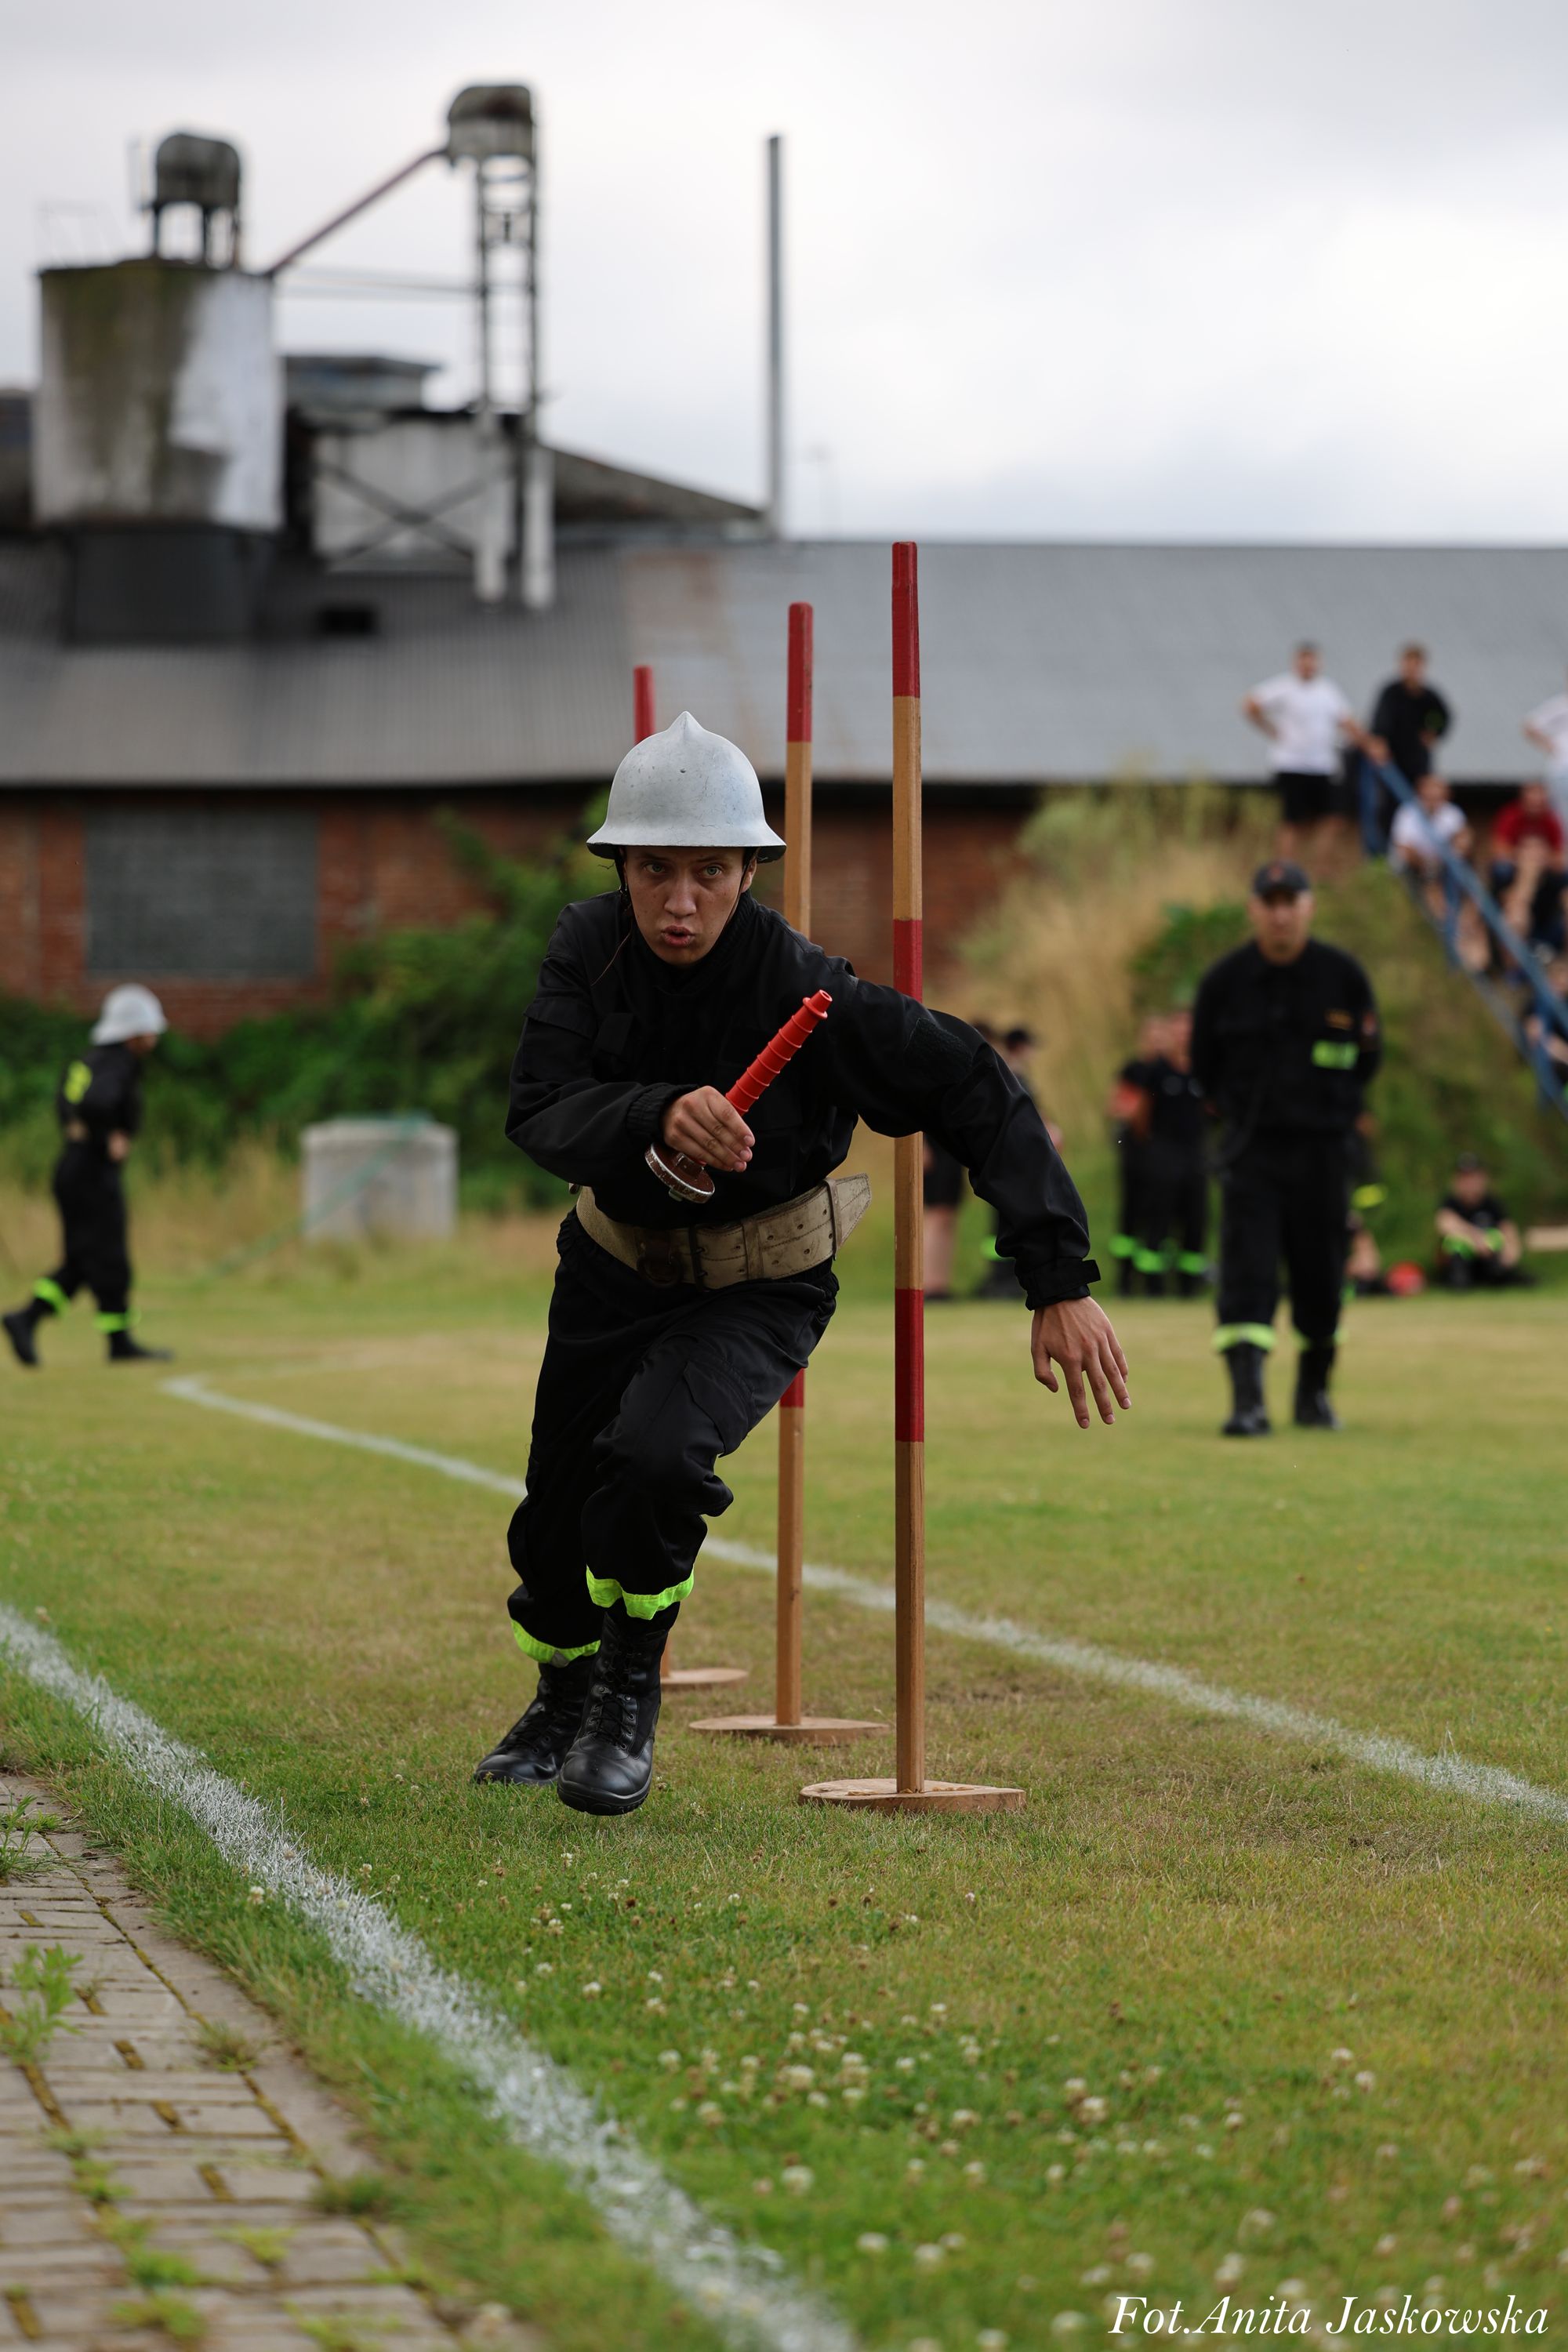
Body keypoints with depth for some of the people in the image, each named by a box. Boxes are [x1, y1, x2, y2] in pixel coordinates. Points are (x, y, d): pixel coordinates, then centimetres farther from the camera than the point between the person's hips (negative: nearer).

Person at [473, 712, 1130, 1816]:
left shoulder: (804, 990, -29)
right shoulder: (592, 949, -19)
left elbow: (983, 1097, -26)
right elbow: (540, 1112, -31)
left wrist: (1061, 1286, -33)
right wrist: (659, 1116, -52)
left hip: (757, 1287, -4)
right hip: (618, 1259, 4)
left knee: (656, 1455, -30)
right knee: (558, 1508, 17)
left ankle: (630, 1691, -4)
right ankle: (564, 1693, 49)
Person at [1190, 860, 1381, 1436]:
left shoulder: (1343, 976, 1)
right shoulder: (1223, 980, 0)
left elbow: (1368, 1054, 10)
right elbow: (1204, 1064, 10)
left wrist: (1332, 1109, 5)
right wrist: (1243, 1112, 6)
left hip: (1322, 1150, 1)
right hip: (1251, 1150, -1)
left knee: (1321, 1276, 7)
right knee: (1246, 1274, -14)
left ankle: (1314, 1390, 28)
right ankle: (1248, 1403, -21)